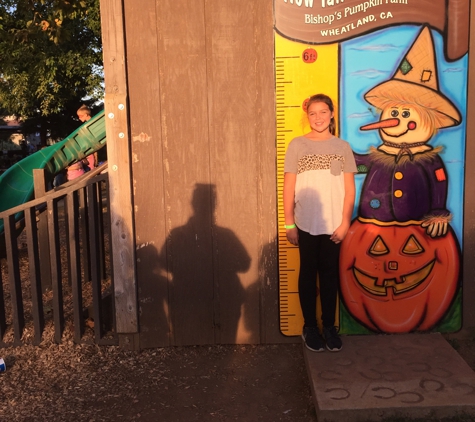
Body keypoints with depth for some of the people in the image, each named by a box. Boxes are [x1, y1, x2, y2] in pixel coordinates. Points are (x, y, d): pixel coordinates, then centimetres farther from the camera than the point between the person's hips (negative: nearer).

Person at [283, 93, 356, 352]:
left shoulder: (342, 147, 3)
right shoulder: (297, 145, 0)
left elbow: (349, 189, 2)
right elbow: (289, 188, -1)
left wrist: (345, 222, -6)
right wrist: (289, 224, -5)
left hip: (333, 224, 1)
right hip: (306, 224, -1)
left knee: (330, 274, 9)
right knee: (308, 274, 9)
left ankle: (329, 326, 21)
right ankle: (309, 327, 20)